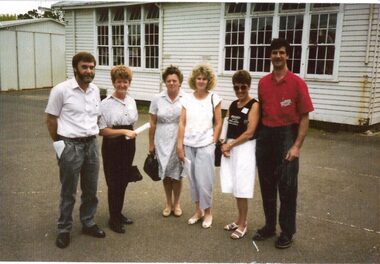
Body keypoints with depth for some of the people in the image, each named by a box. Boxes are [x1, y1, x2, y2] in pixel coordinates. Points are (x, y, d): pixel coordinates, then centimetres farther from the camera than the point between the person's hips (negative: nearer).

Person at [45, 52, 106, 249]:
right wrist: (60, 144, 2)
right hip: (70, 146, -5)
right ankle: (64, 230, 23)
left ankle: (88, 223, 33)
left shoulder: (95, 90, 5)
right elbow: (51, 119, -4)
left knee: (91, 190, 15)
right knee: (68, 192, 7)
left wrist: (91, 135, 13)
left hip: (91, 144, 5)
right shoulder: (61, 90, -11)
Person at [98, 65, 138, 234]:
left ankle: (118, 214, 32)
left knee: (124, 181, 15)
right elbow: (102, 130, -14)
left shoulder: (131, 101, 4)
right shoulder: (106, 104, -14)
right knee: (114, 183, 5)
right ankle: (113, 219, 20)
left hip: (128, 145, 5)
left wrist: (131, 133, 11)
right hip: (113, 146, -5)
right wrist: (123, 131, -20)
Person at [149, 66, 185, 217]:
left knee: (176, 174, 7)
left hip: (179, 141, -2)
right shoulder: (157, 99, 0)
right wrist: (151, 143, 4)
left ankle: (176, 203, 27)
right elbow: (153, 123, 4)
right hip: (162, 142, 2)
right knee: (165, 174, 12)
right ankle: (168, 203, 29)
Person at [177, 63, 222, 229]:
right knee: (192, 179, 10)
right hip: (188, 145, 3)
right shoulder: (187, 99, 4)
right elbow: (182, 123, 3)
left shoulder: (214, 99, -2)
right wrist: (179, 145, -1)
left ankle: (207, 212, 18)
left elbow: (218, 123, 2)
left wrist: (213, 143, -4)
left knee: (204, 180, -2)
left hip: (205, 145, -3)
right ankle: (198, 210, 26)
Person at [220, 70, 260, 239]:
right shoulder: (233, 105, 11)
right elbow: (228, 128, 13)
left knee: (241, 190, -1)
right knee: (235, 188, 13)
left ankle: (242, 225, 13)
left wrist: (230, 145, -10)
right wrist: (225, 145, -5)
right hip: (231, 148, 6)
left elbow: (249, 132, -15)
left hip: (245, 148, -6)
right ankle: (239, 220, 28)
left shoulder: (254, 105, -10)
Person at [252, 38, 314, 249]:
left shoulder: (297, 82, -7)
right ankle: (269, 225, 29)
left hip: (286, 135, -4)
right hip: (265, 135, 5)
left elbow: (304, 117, -8)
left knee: (287, 187, 2)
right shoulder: (263, 82, 7)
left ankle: (287, 232, 17)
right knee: (266, 184, 13)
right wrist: (258, 136, 6)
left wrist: (296, 146, -14)